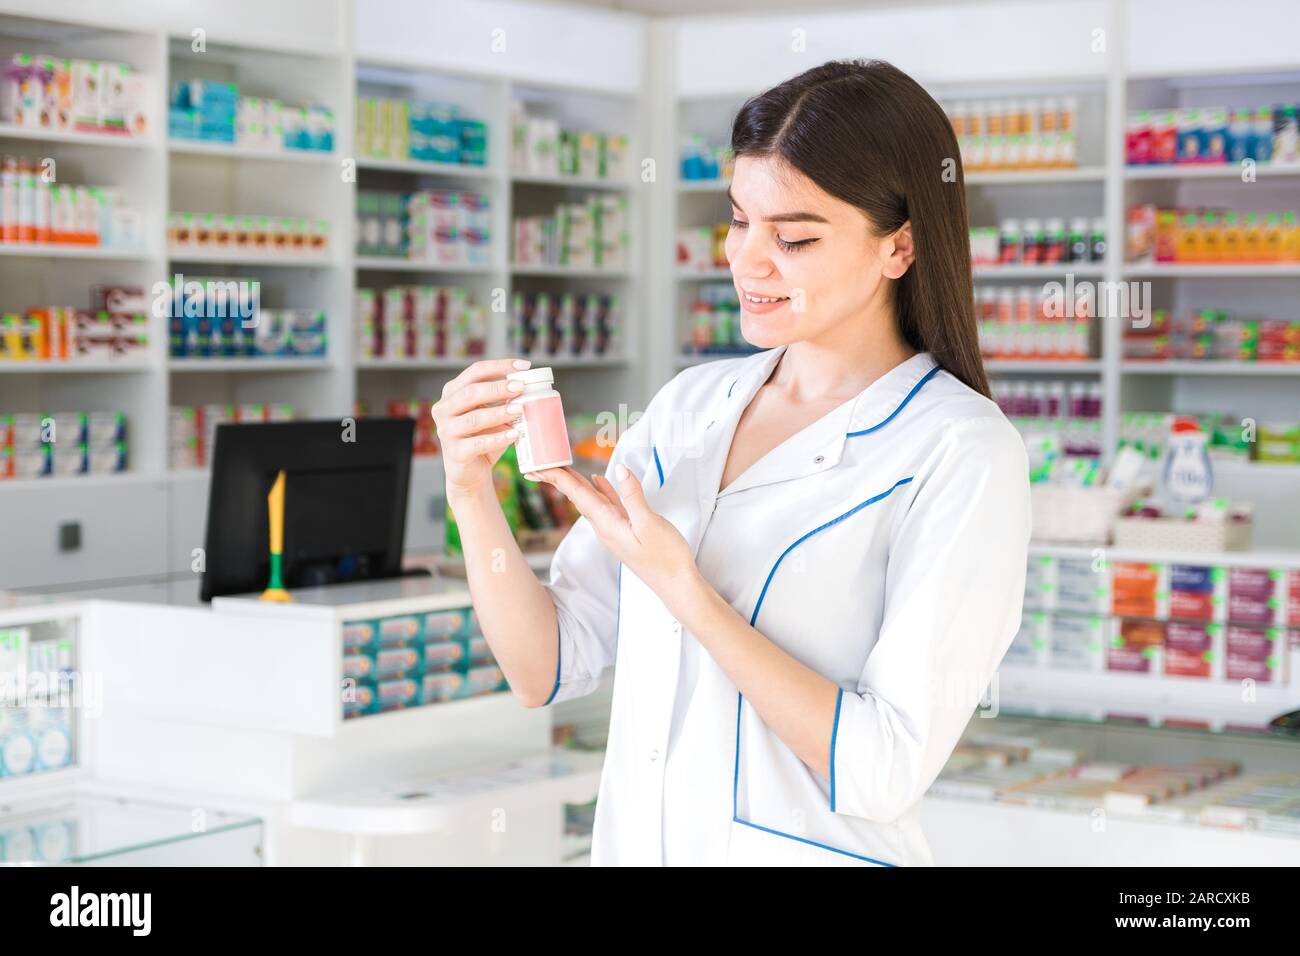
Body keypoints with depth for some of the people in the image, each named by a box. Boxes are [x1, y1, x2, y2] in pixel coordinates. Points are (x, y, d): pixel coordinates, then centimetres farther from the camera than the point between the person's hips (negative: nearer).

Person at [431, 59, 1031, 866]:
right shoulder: (689, 406, 1)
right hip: (634, 840, 5)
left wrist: (682, 588, -23)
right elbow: (546, 670, 0)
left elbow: (883, 770, -21)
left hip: (810, 848, -5)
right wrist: (472, 494, -14)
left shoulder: (960, 452, -15)